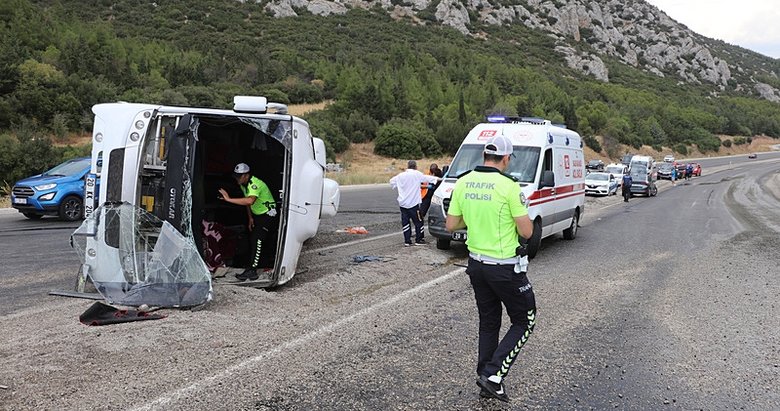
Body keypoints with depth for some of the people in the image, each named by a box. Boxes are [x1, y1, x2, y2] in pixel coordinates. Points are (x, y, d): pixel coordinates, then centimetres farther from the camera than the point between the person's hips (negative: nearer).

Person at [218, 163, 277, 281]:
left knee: (257, 239, -18)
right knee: (252, 238, 12)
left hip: (267, 213, -10)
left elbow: (249, 201, -48)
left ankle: (251, 270, -19)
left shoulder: (255, 184, -30)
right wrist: (250, 217, 9)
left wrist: (229, 199, -49)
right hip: (256, 213, 10)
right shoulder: (243, 184, 2)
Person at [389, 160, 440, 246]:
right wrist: (438, 179, 9)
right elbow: (427, 178, -1)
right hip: (413, 203, -5)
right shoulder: (417, 174, -6)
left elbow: (392, 181, 19)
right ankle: (419, 239, 11)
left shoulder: (400, 175, 8)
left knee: (405, 222, 8)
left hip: (402, 203, 5)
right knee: (418, 221, 6)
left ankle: (407, 240, 7)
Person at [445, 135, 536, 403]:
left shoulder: (462, 183, 0)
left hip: (476, 264, 6)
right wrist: (522, 216, 4)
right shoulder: (509, 187, -18)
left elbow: (451, 225, 5)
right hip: (505, 268, -6)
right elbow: (526, 232, -15)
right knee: (524, 321, 11)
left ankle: (485, 377, 24)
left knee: (488, 323, 19)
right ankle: (493, 374, 2)